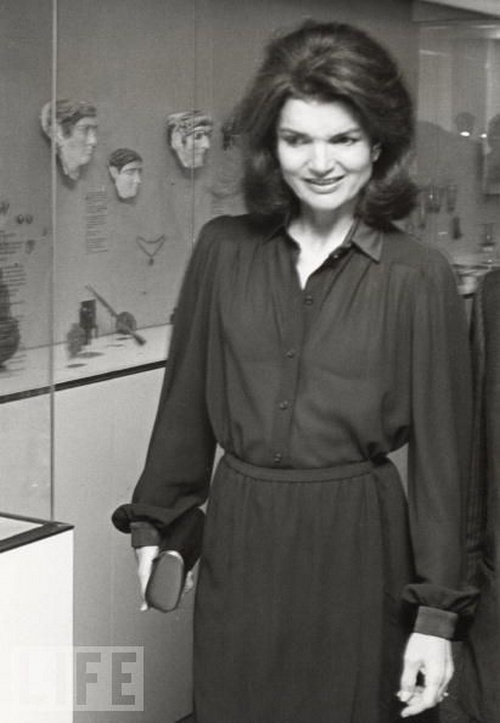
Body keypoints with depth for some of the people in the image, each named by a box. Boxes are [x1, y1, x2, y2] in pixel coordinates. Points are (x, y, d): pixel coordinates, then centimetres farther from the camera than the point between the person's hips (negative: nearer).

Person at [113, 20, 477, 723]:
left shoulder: (419, 277, -8)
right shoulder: (223, 249, 1)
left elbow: (439, 449, -6)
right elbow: (186, 398, 9)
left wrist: (436, 614, -7)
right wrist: (152, 524, 12)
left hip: (357, 545, -2)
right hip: (238, 539, 3)